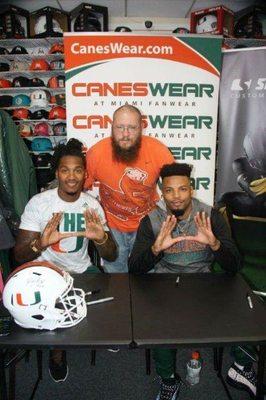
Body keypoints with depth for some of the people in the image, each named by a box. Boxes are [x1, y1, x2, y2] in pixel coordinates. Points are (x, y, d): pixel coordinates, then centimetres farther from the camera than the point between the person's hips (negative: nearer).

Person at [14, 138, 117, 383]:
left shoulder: (92, 206, -6)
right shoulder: (38, 203, -14)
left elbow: (112, 256, -6)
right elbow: (19, 256, -15)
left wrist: (101, 238, -31)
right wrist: (41, 243, -39)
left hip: (82, 270, 3)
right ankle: (57, 349, 11)